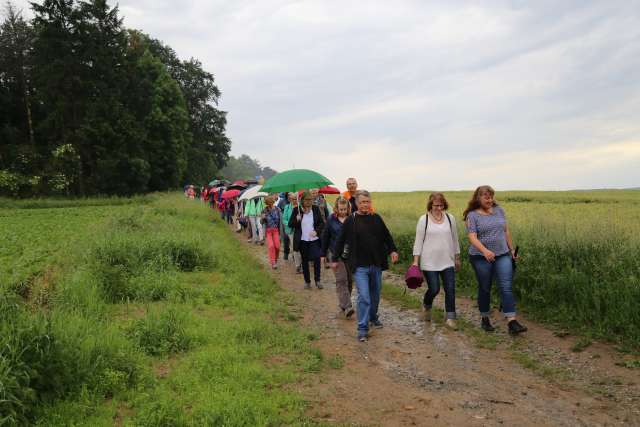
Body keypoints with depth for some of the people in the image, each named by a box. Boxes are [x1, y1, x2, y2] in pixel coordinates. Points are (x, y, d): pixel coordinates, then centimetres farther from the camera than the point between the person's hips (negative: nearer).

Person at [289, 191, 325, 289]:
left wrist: (317, 231, -11)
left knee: (316, 258, -13)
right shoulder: (296, 210, -2)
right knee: (305, 261, 9)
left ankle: (317, 280, 3)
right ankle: (307, 281, 22)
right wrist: (297, 220, -20)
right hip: (302, 240, 0)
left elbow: (322, 223, 6)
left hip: (314, 239, 0)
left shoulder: (315, 209, 2)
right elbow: (290, 224, 0)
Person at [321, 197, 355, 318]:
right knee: (341, 280, -10)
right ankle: (347, 307, -14)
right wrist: (323, 254, 9)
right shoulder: (331, 220, 1)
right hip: (336, 254, -2)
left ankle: (343, 303, 26)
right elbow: (325, 237, 8)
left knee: (349, 280, 9)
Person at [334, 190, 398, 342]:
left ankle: (373, 317, 40)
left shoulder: (376, 218, 4)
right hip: (360, 266, -4)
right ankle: (362, 328, -1)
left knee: (375, 294, 17)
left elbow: (387, 236, 14)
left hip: (376, 264, 4)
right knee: (363, 297, -9)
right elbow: (341, 241, 1)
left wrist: (393, 250, 3)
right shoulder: (350, 221, -5)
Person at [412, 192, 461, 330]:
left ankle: (450, 318, 8)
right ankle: (427, 307, 30)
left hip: (447, 262, 3)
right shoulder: (424, 219, -4)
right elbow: (418, 241, -2)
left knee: (450, 289, -2)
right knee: (434, 289, -2)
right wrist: (416, 261, -6)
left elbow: (455, 239, 14)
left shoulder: (450, 218, 5)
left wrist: (457, 258, 16)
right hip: (429, 262, -3)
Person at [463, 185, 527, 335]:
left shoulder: (499, 210, 7)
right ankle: (485, 319, 25)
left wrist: (512, 249, 16)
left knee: (507, 287, -7)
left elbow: (506, 231, 15)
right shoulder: (472, 215, -6)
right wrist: (485, 251, -33)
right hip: (481, 258, -3)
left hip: (503, 255, 3)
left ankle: (512, 323, -9)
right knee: (485, 289, 9)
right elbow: (472, 237, -18)